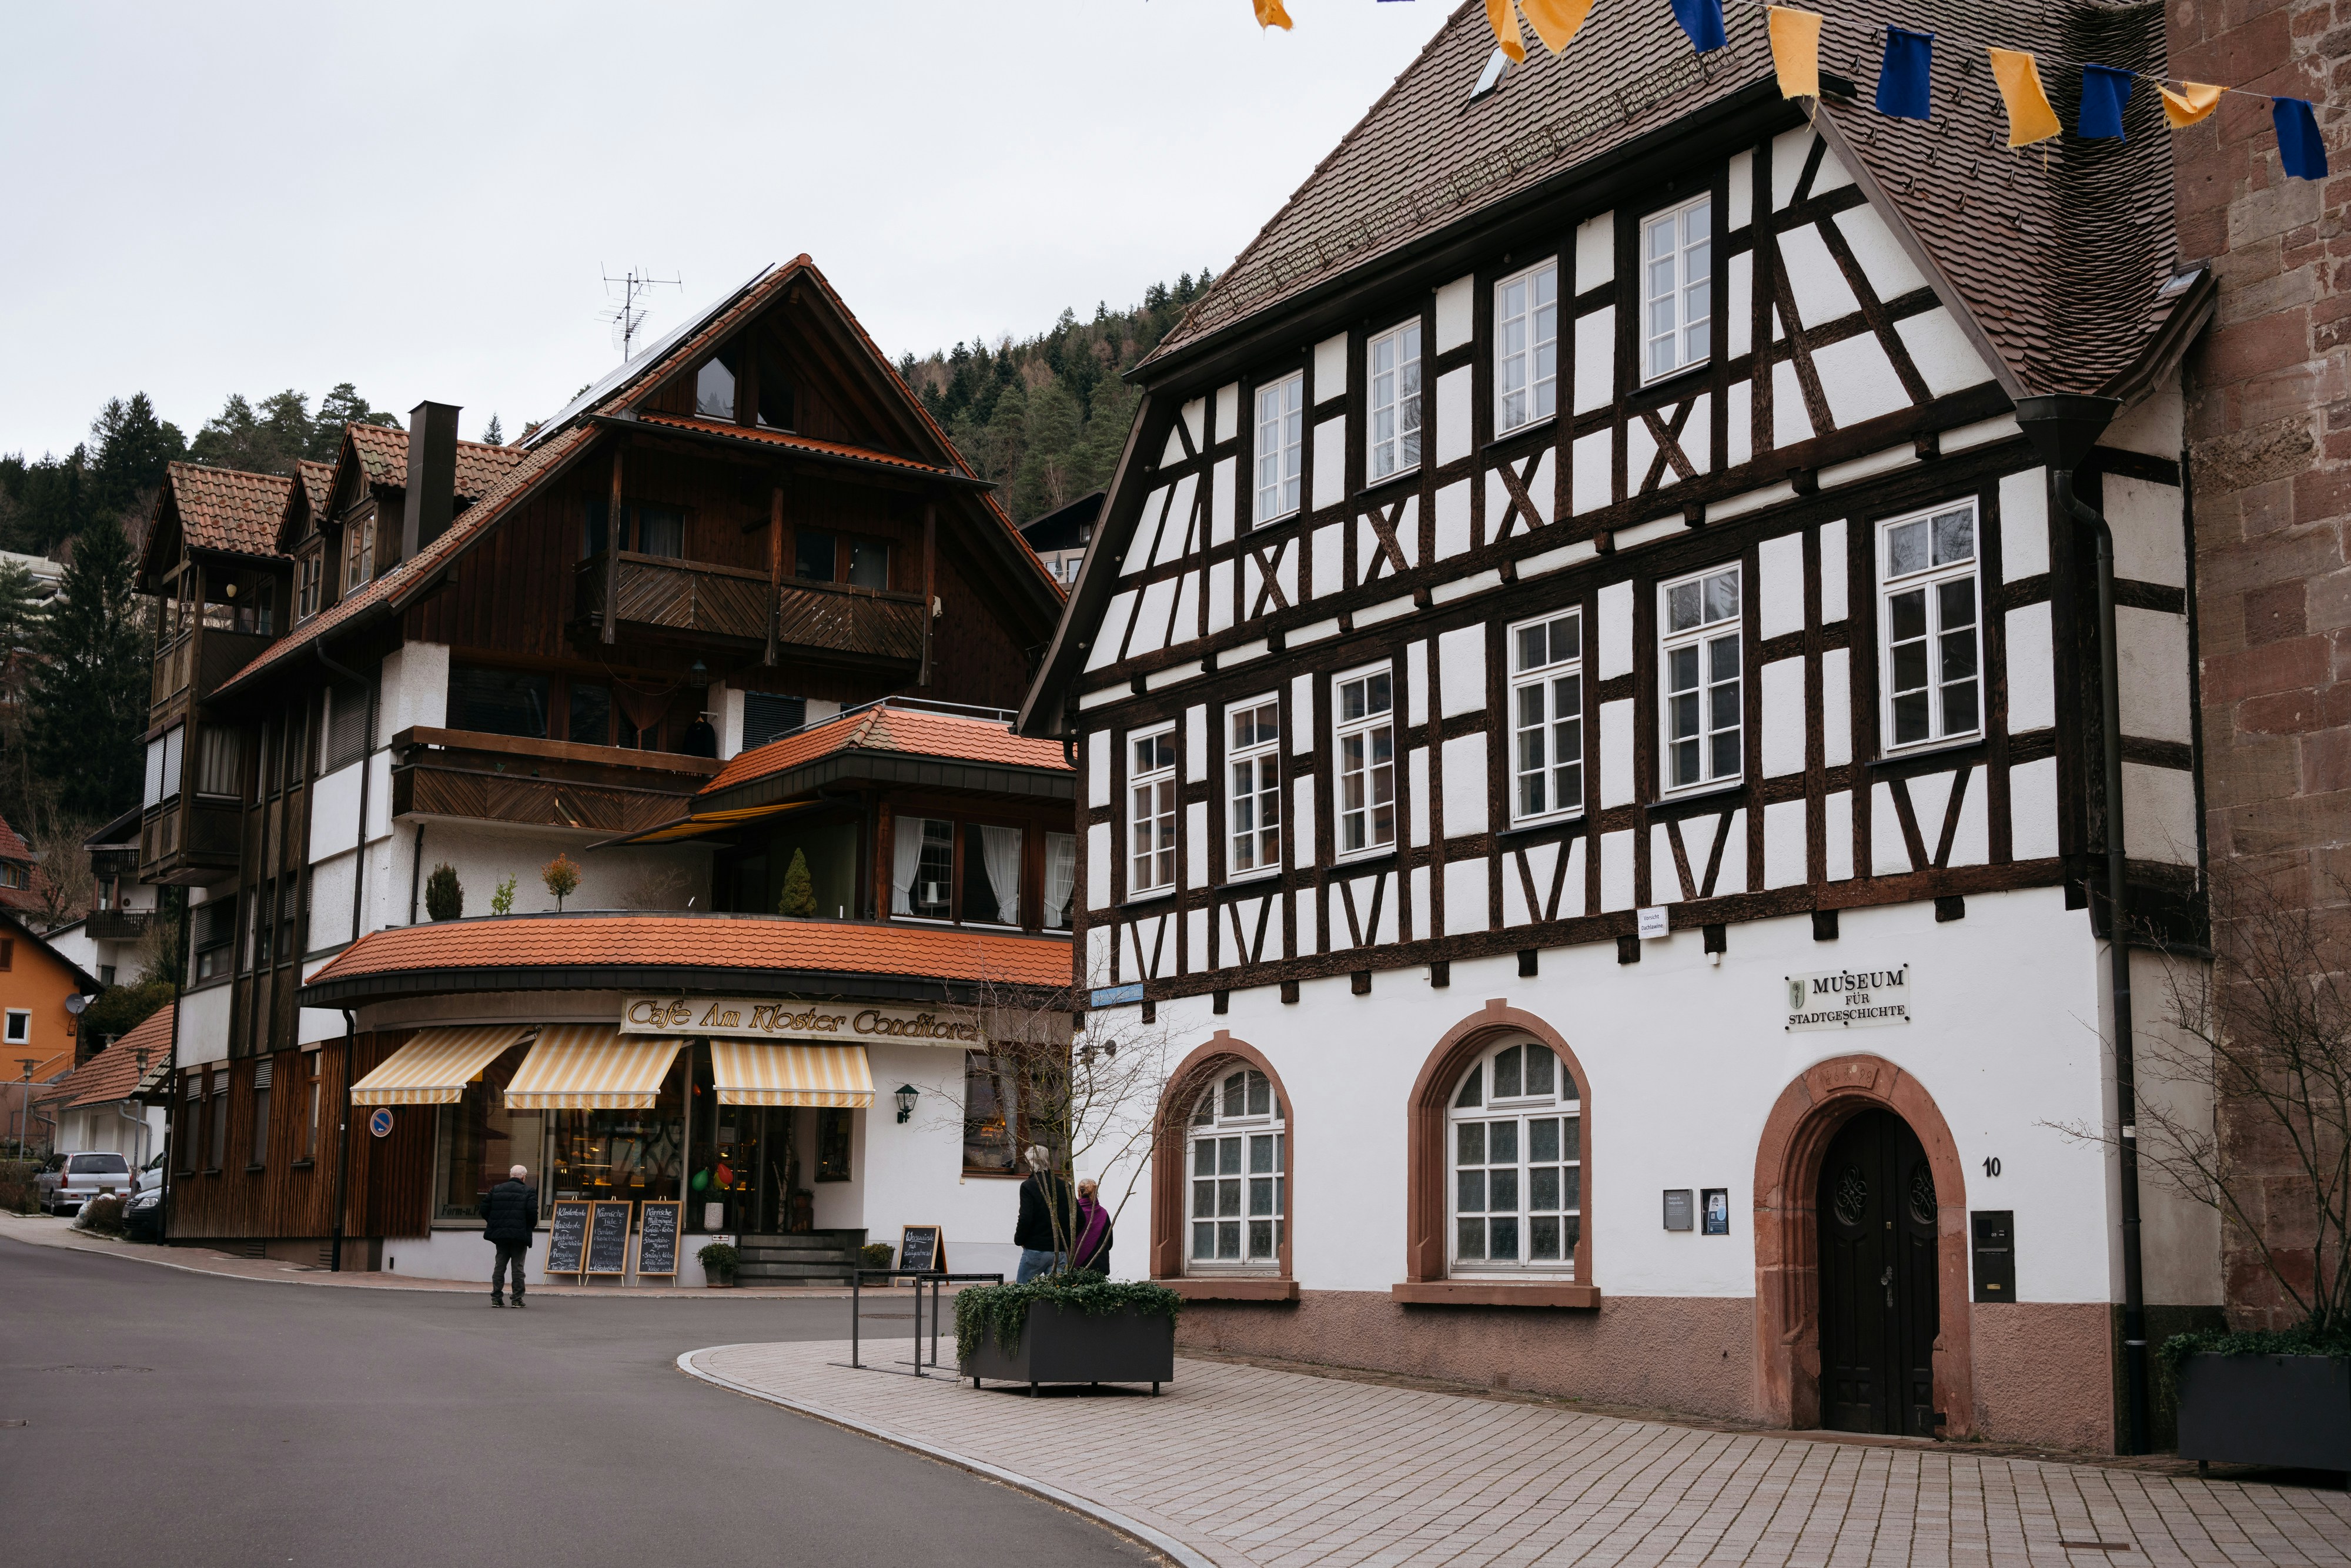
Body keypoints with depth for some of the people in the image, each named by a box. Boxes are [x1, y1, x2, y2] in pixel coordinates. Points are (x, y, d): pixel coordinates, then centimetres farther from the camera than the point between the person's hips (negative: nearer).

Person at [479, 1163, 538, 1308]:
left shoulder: (496, 1189, 8)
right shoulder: (529, 1191, -5)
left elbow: (484, 1209, 6)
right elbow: (532, 1212, -14)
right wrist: (531, 1228, 3)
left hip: (500, 1234, 3)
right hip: (520, 1235, -3)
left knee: (499, 1266, 10)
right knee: (518, 1267, 3)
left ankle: (497, 1298, 8)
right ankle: (517, 1299, 2)